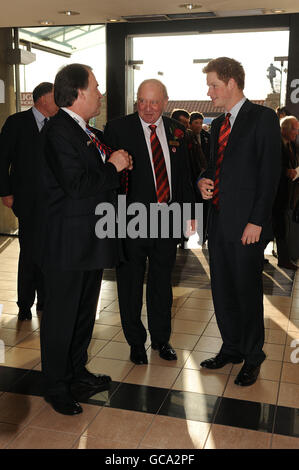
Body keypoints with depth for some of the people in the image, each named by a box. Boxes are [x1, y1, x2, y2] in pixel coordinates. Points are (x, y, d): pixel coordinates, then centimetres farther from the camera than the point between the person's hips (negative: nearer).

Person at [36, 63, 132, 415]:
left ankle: (77, 373, 36)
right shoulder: (59, 131, -17)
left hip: (91, 239, 10)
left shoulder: (87, 133, 14)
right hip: (68, 243, -10)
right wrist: (113, 166, -14)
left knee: (84, 312, 19)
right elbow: (76, 185, -26)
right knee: (61, 316, 4)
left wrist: (116, 162, 2)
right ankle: (56, 386, 21)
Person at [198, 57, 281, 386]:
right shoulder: (217, 124, 17)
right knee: (222, 291, 14)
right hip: (219, 220, 7)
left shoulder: (263, 118, -6)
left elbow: (270, 173, -12)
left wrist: (256, 221, -17)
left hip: (246, 224, -7)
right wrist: (203, 181, 0)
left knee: (247, 292, 4)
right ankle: (232, 349, 32)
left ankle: (252, 357, 23)